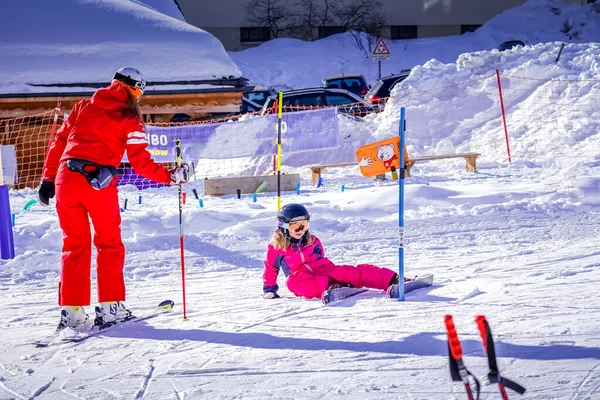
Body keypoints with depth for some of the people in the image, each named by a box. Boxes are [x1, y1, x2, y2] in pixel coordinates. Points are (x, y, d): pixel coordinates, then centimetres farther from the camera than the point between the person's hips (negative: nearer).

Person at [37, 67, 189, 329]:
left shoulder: (84, 106, 16)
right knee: (109, 244, 12)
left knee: (74, 244, 12)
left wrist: (47, 180, 18)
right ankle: (109, 306, 9)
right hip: (99, 183, -4)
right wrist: (171, 176, 8)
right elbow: (141, 163, -2)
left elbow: (59, 142, 15)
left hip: (66, 179, 4)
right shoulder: (130, 120, 4)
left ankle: (71, 310, 9)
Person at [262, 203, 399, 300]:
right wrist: (269, 291, 17)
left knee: (354, 272, -21)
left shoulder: (313, 241, 15)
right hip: (303, 280, -3)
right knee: (293, 280, -40)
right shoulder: (276, 248, 6)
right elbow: (270, 269, 15)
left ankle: (392, 280, -35)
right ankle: (332, 287, -58)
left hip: (325, 271, 3)